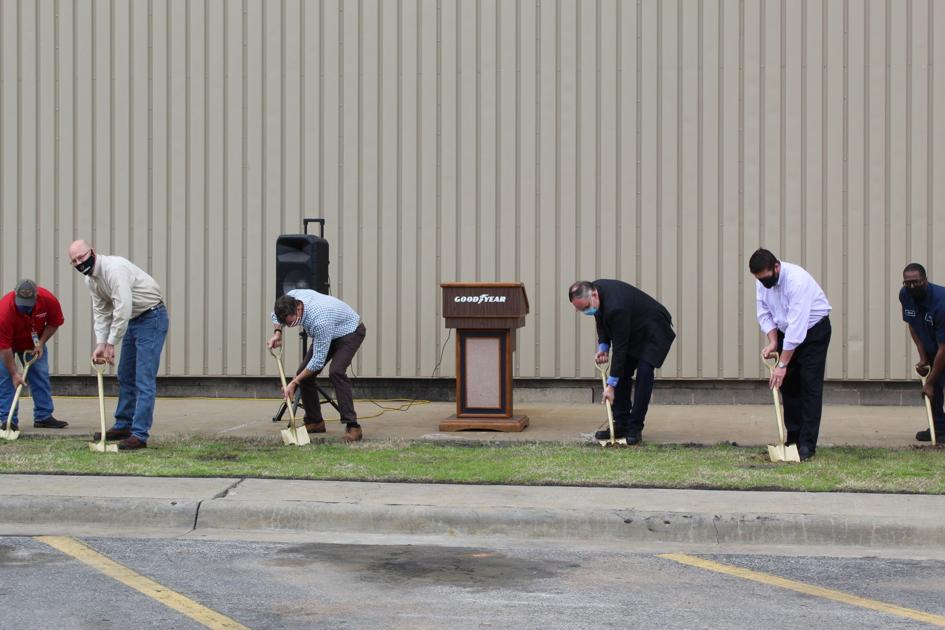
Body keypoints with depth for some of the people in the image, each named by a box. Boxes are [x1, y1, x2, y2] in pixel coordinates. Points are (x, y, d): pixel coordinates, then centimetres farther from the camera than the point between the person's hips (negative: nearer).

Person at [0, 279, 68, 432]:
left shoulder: (49, 300, -31)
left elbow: (54, 323, -9)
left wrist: (40, 343, -18)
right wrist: (14, 374, -33)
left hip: (33, 343, 4)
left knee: (41, 375, 1)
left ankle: (44, 416, 7)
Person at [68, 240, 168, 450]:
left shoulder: (114, 268, -26)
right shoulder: (90, 279, 4)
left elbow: (123, 309, -30)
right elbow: (101, 312, 8)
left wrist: (111, 344, -24)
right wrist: (100, 344, -5)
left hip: (151, 318, -10)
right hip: (132, 321, 10)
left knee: (144, 379, -13)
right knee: (125, 376, 16)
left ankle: (140, 434, -13)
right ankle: (123, 426, 28)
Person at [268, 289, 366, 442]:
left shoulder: (319, 321, -41)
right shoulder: (292, 296, -21)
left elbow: (318, 360, -32)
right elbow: (276, 312, 5)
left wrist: (294, 382, -25)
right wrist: (277, 332, -13)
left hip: (350, 331, -8)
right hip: (329, 333, 8)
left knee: (336, 372, -30)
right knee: (304, 373, -2)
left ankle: (352, 426, -28)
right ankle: (314, 422, 11)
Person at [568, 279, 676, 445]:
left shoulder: (616, 307, -38)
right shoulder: (595, 289, -12)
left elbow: (620, 347, -32)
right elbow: (602, 320, 6)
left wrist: (611, 385, -28)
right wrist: (603, 347, -10)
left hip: (654, 331, -9)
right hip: (634, 330, 9)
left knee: (644, 372, -20)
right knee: (622, 371, 1)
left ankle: (635, 428, -15)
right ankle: (621, 425, 5)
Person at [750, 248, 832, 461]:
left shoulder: (796, 280, -34)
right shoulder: (762, 281, -11)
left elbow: (796, 326, -35)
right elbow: (764, 313, -2)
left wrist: (782, 364, -33)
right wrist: (773, 342, -18)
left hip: (813, 330, -7)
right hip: (786, 331, 7)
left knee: (810, 386, -10)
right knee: (788, 385, 6)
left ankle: (807, 444, -9)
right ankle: (793, 439, 14)